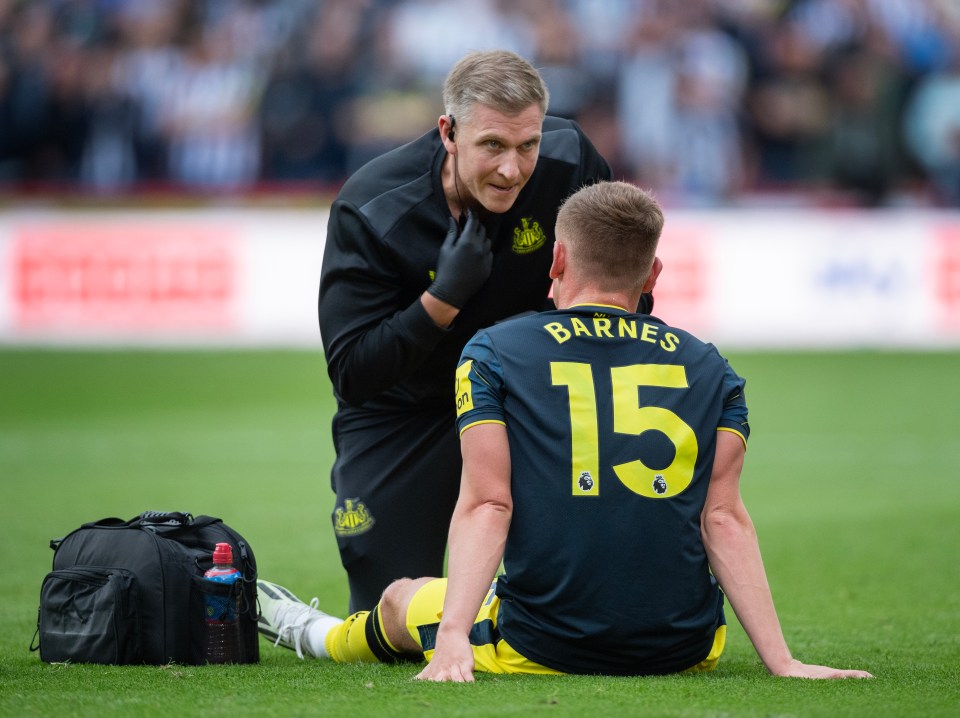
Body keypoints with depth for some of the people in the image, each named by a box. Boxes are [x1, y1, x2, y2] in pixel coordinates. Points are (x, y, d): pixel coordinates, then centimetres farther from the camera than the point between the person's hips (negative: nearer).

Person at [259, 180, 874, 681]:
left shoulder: (493, 354, 0)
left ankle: (317, 635, 59)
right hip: (686, 651, 3)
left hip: (544, 652, -2)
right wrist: (780, 660, -5)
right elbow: (725, 519, -3)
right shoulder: (710, 370, 6)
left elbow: (486, 505, -10)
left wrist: (453, 640, -15)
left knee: (403, 599, 28)